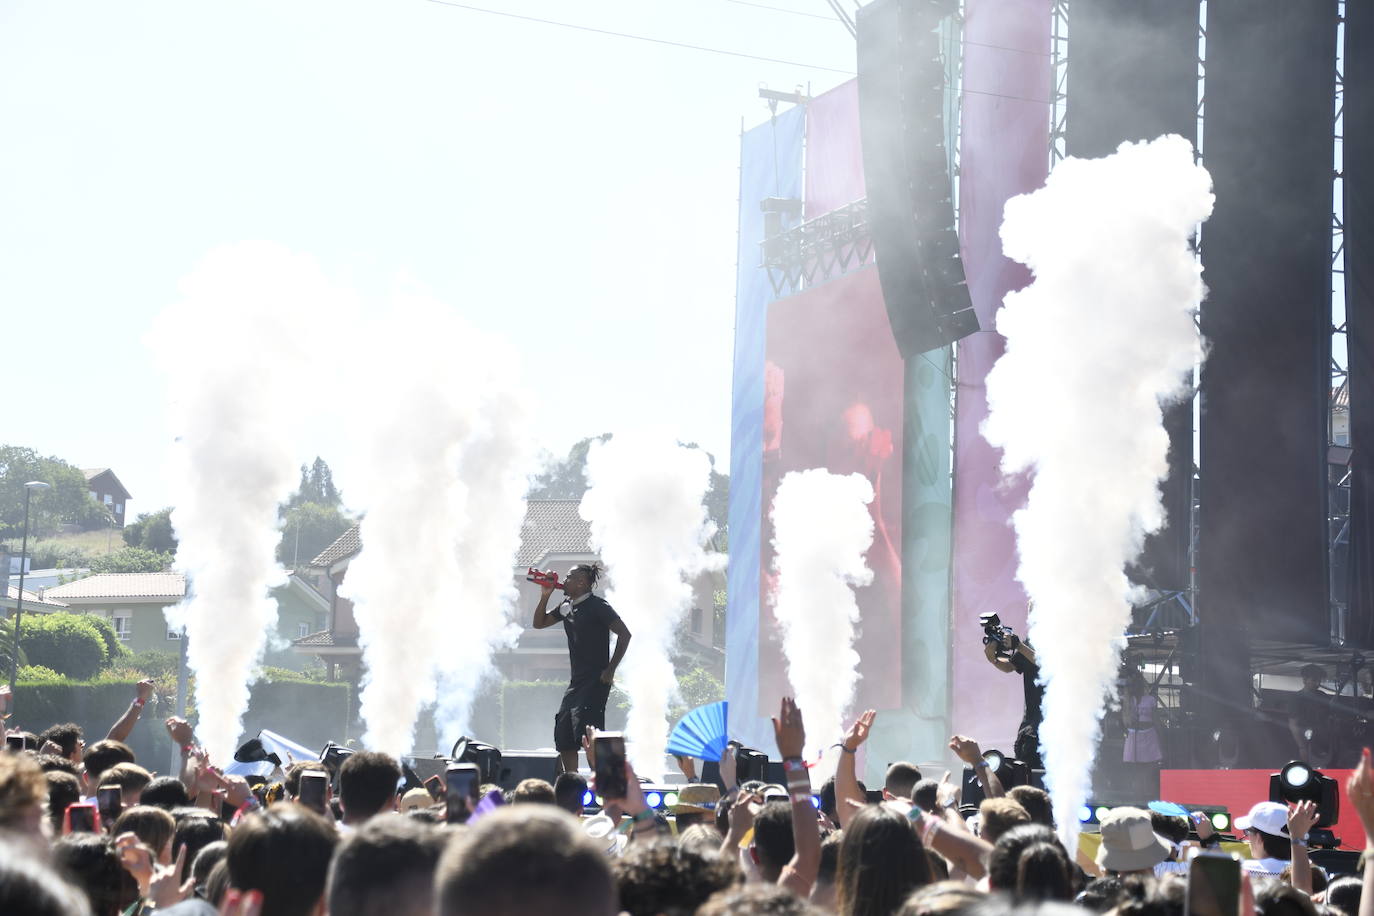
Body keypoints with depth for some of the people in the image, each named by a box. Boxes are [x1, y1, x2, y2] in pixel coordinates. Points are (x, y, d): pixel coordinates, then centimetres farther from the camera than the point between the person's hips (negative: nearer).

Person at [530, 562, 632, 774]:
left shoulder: (597, 606, -10)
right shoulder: (566, 607, 13)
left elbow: (624, 634, -14)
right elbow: (539, 623, 22)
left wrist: (610, 670, -15)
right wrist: (544, 596, 6)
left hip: (595, 682, -9)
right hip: (576, 682, 9)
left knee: (587, 734, -16)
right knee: (562, 736, 8)